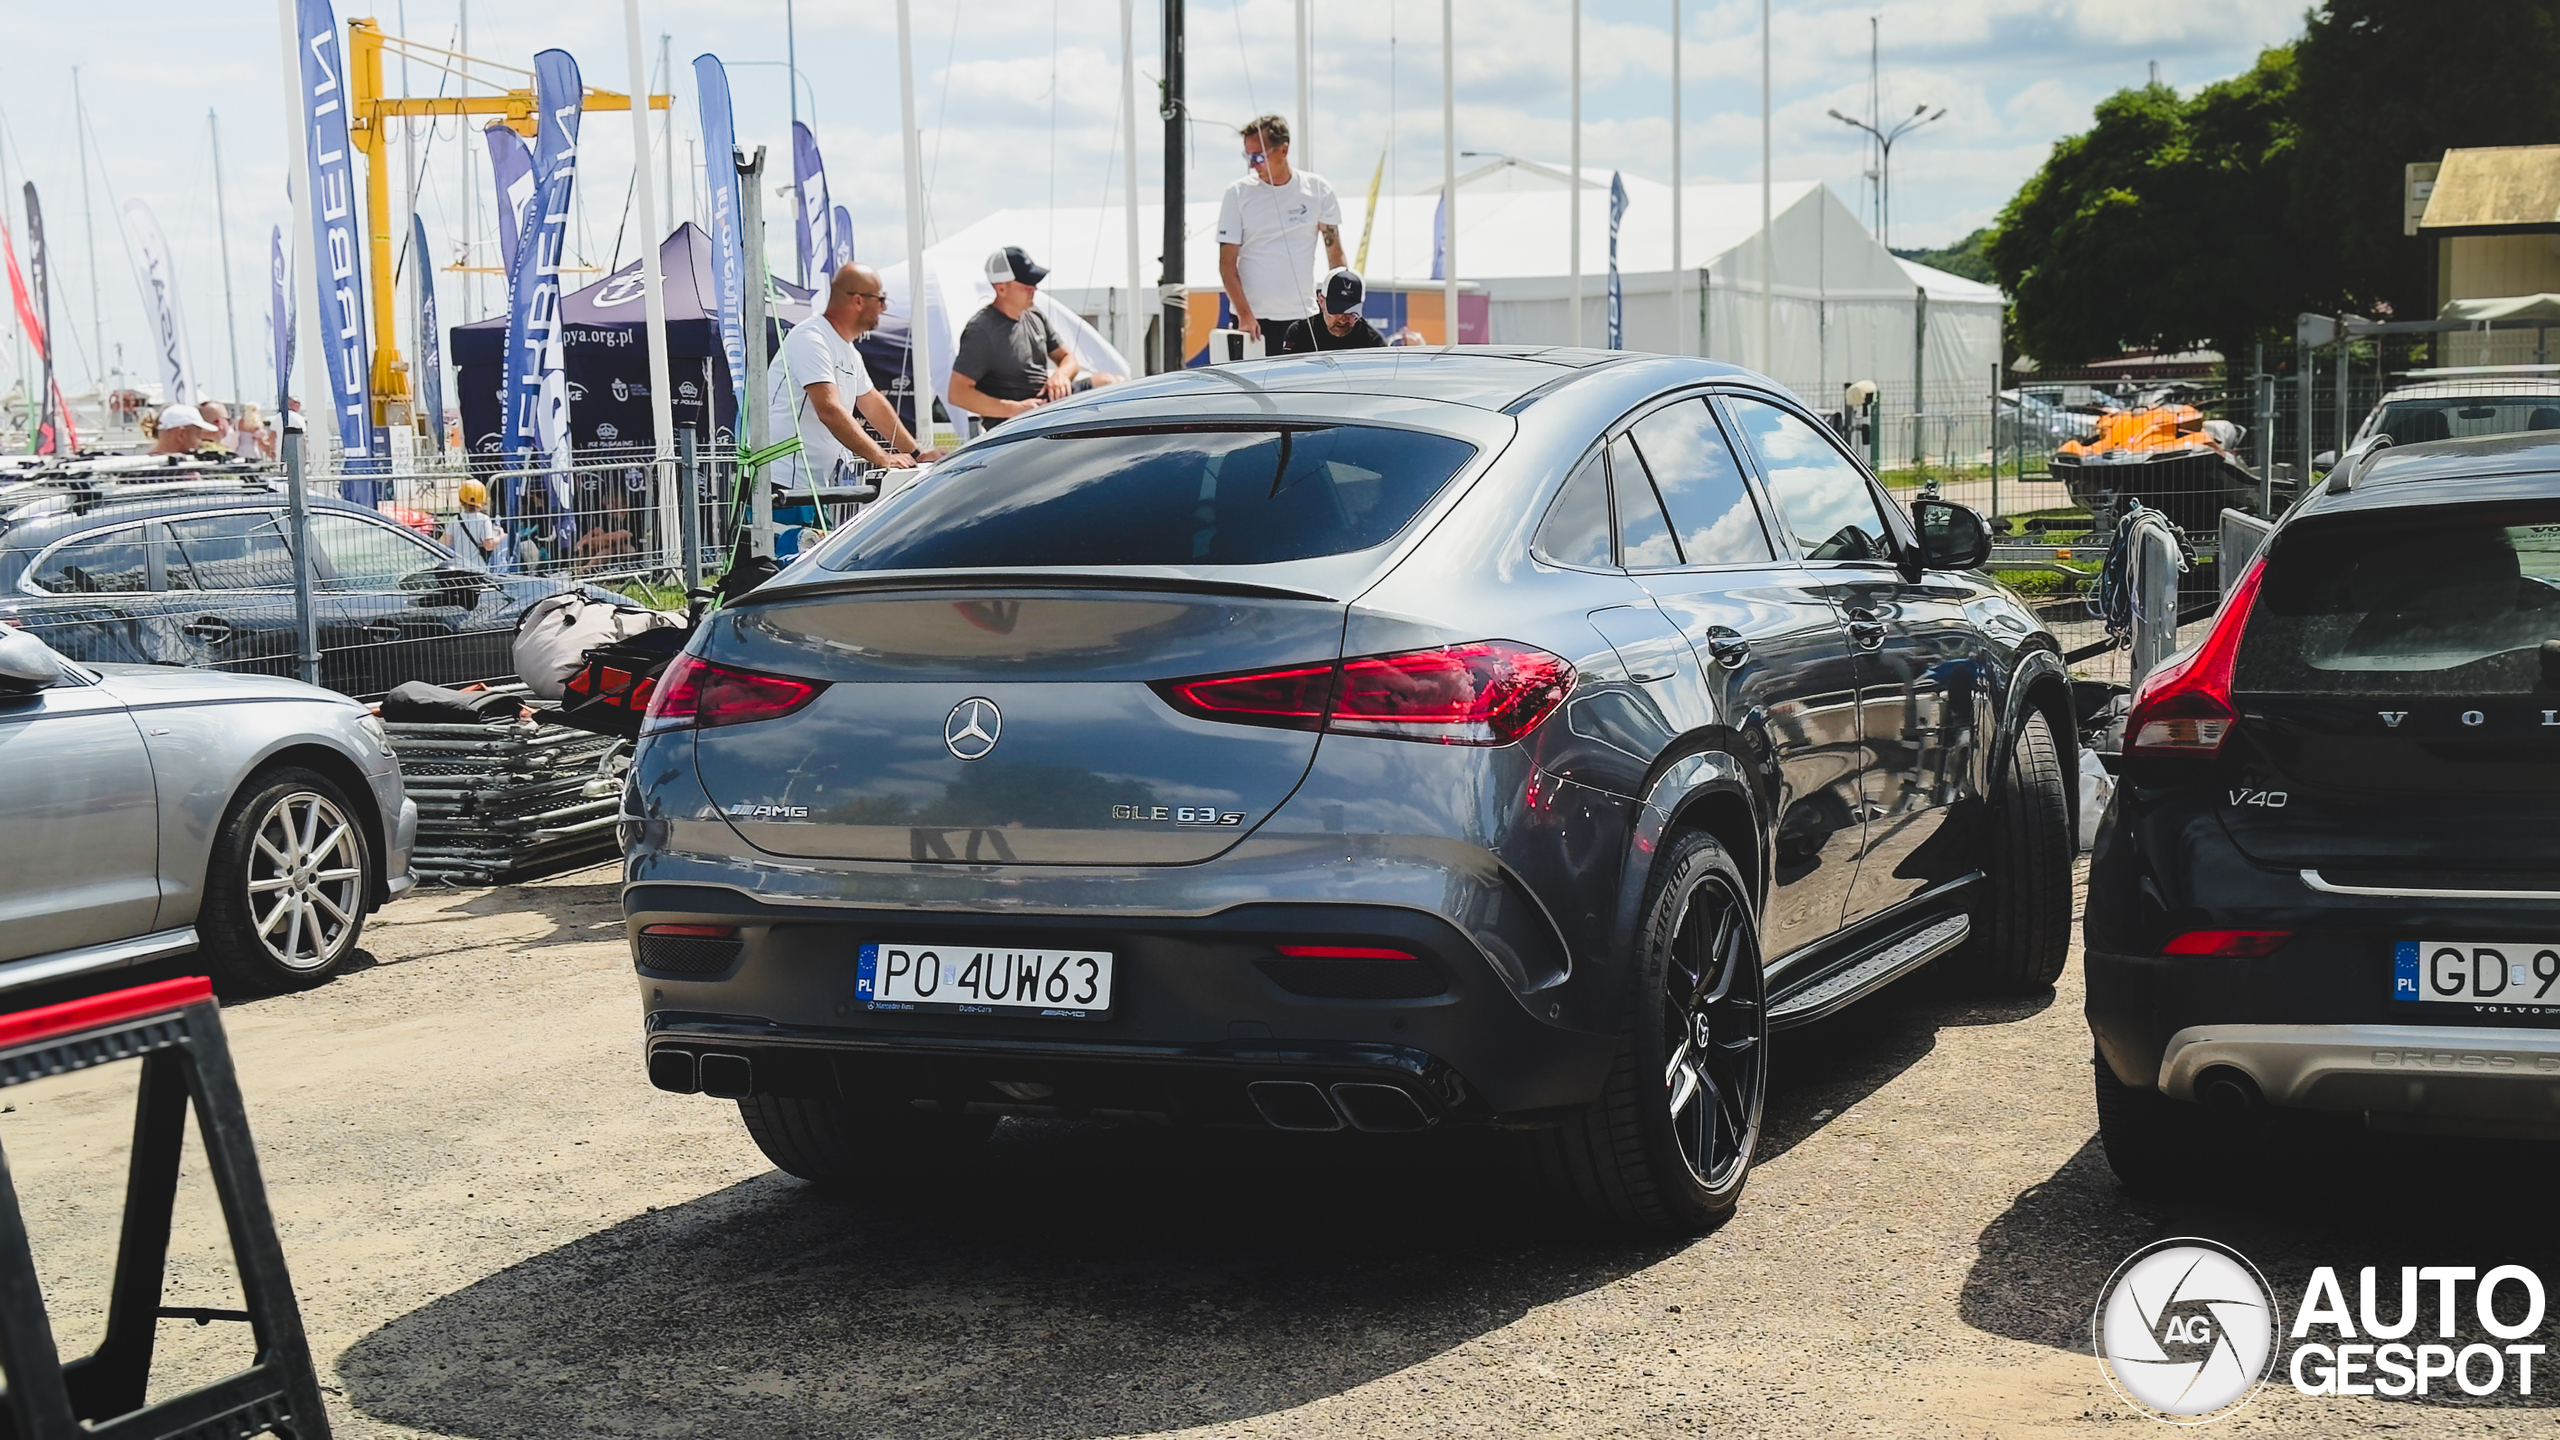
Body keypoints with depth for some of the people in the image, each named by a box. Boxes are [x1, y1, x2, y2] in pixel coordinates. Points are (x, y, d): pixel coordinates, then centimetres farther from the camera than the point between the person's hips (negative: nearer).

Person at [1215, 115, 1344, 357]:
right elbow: (1227, 263, -2)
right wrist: (1244, 315, -14)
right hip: (1253, 320, -1)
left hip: (1304, 318, 1)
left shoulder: (1317, 190, 3)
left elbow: (1335, 254, 8)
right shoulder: (1238, 193, 0)